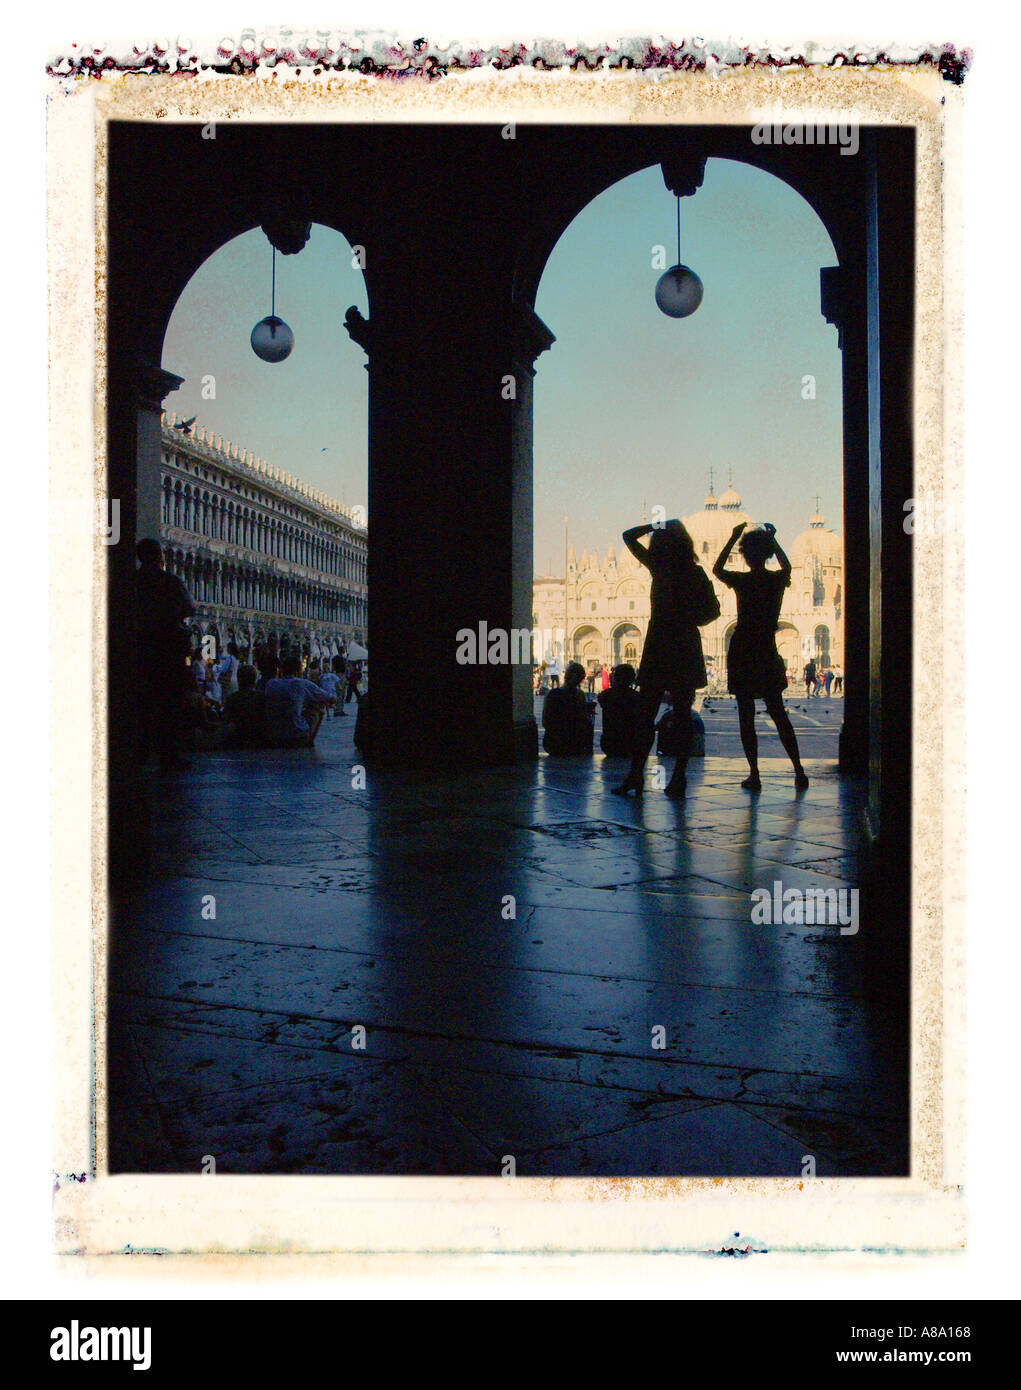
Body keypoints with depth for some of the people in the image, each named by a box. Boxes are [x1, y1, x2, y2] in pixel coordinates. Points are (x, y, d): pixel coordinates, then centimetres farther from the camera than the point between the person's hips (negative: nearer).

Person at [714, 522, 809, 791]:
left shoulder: (742, 581, -8)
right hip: (768, 654, 3)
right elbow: (786, 565, 25)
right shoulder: (778, 579, 0)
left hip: (742, 654, -3)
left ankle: (754, 776, -2)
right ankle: (799, 771, 8)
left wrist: (733, 538, 14)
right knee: (778, 713, 12)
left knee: (746, 716, 1)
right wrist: (773, 538, 27)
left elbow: (717, 569, 12)